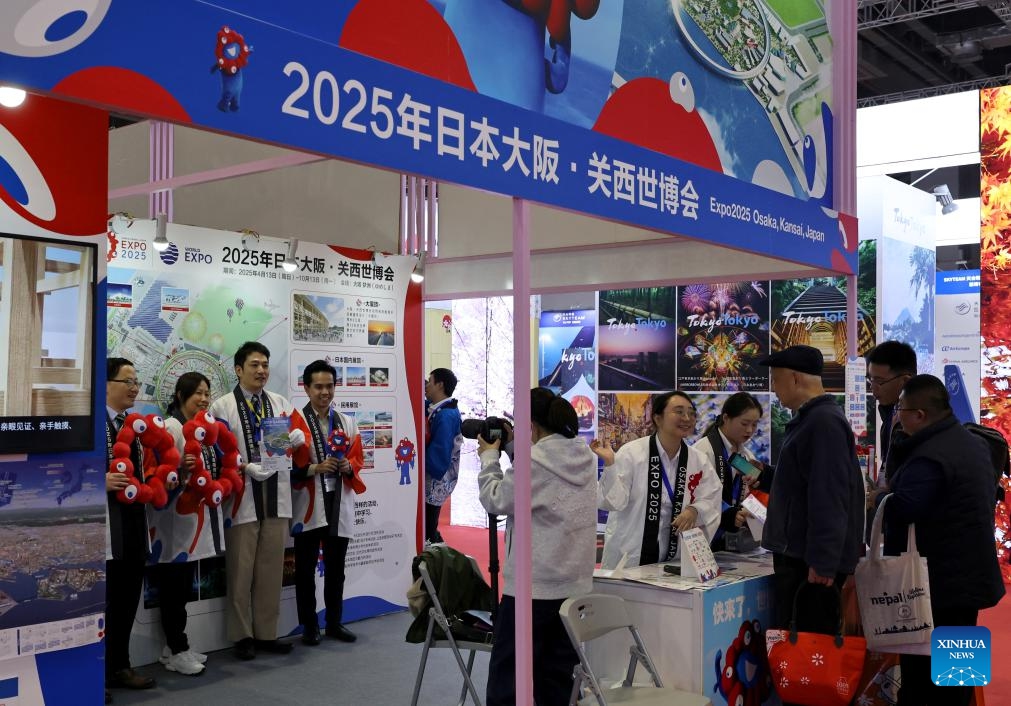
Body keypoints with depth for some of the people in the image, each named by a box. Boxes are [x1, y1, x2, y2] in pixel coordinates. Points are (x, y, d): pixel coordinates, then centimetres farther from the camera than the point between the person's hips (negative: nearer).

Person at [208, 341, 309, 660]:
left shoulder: (281, 403, 11)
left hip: (276, 497, 4)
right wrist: (245, 467, -20)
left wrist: (299, 437, -12)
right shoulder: (221, 407, -2)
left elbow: (301, 434, 10)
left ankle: (267, 634, 19)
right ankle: (242, 636, 15)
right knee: (241, 571, 3)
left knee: (271, 570, 9)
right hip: (242, 497, -4)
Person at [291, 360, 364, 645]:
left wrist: (348, 466, -7)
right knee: (306, 569, 4)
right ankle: (309, 626, 15)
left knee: (336, 568, 12)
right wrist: (313, 468, -20)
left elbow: (358, 459, 14)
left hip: (339, 506, 4)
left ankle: (334, 623, 23)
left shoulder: (347, 423, 11)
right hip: (308, 506, -4)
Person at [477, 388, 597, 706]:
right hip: (575, 584, 8)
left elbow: (496, 501, -6)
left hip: (532, 585, -7)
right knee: (558, 676, 12)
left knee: (507, 678, 2)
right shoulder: (585, 459, 7)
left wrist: (489, 457, 7)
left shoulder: (533, 461, -16)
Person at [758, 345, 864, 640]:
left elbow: (829, 498, -23)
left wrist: (822, 562, -23)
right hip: (797, 555, 10)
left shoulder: (824, 422, -17)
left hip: (812, 562, -10)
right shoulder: (809, 418, 16)